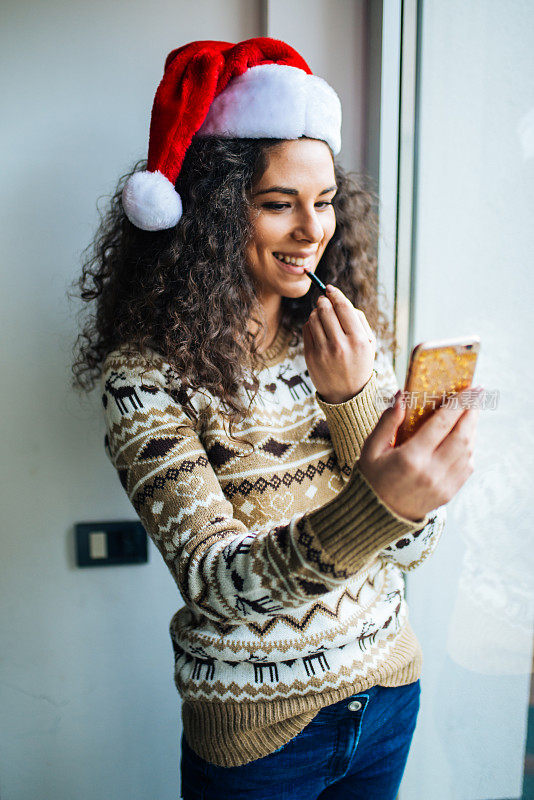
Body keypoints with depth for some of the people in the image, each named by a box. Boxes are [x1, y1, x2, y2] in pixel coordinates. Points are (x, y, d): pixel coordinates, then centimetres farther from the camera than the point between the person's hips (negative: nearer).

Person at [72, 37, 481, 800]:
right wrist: (375, 506, -43)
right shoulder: (148, 374, -20)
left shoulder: (353, 336, -5)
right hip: (257, 733, -4)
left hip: (388, 690, 4)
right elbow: (215, 580, -27)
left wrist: (352, 394, -23)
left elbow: (413, 545, -8)